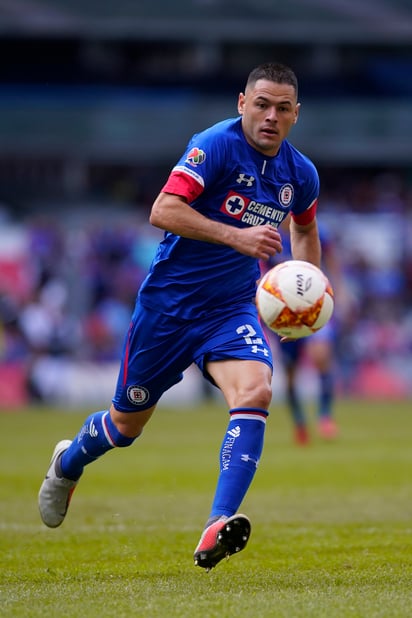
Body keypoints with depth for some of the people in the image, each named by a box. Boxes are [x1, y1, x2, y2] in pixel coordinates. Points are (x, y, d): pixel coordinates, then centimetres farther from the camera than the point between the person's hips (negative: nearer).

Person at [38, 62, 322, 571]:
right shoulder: (216, 144, -17)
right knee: (129, 420, 12)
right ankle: (67, 464, 47)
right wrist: (237, 236, -35)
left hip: (231, 308, 3)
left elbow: (305, 228, 25)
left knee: (254, 393, -27)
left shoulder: (301, 175, 2)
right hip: (168, 300, -3)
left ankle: (217, 528, -34)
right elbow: (163, 211, -27)